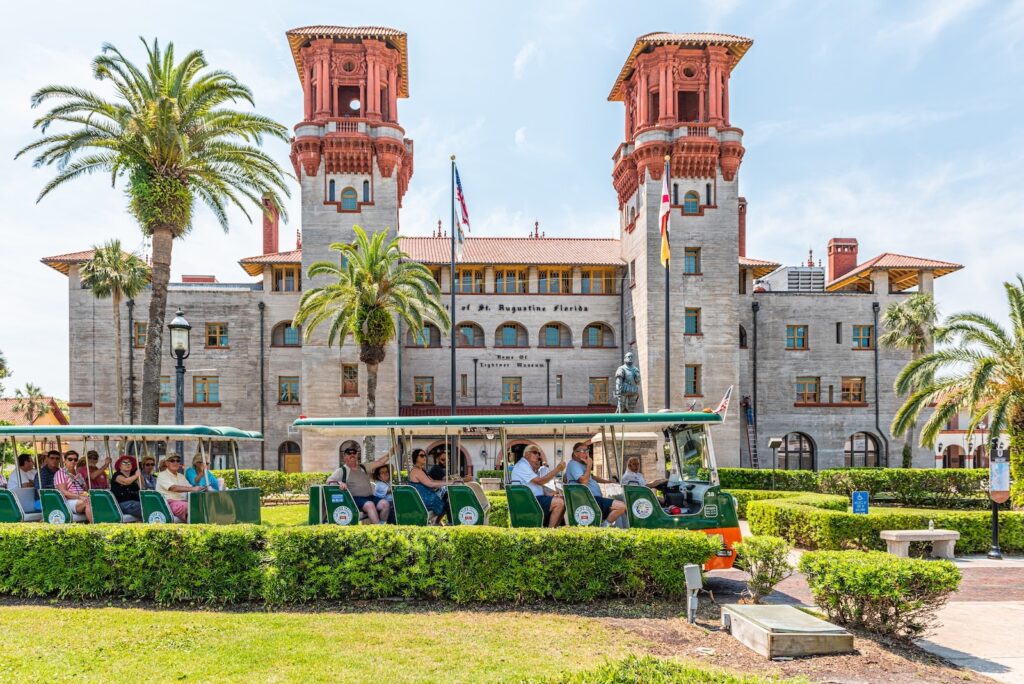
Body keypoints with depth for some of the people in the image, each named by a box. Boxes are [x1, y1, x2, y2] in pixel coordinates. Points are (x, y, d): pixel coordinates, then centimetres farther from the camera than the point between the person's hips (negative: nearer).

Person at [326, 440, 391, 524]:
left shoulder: (363, 467, 21)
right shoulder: (342, 471, 7)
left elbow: (380, 462, 17)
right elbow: (329, 481, -4)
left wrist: (391, 452, 7)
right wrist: (339, 483, -25)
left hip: (370, 497, 5)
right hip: (355, 498, -5)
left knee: (385, 503, -20)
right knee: (370, 504, -34)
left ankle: (382, 523, -12)